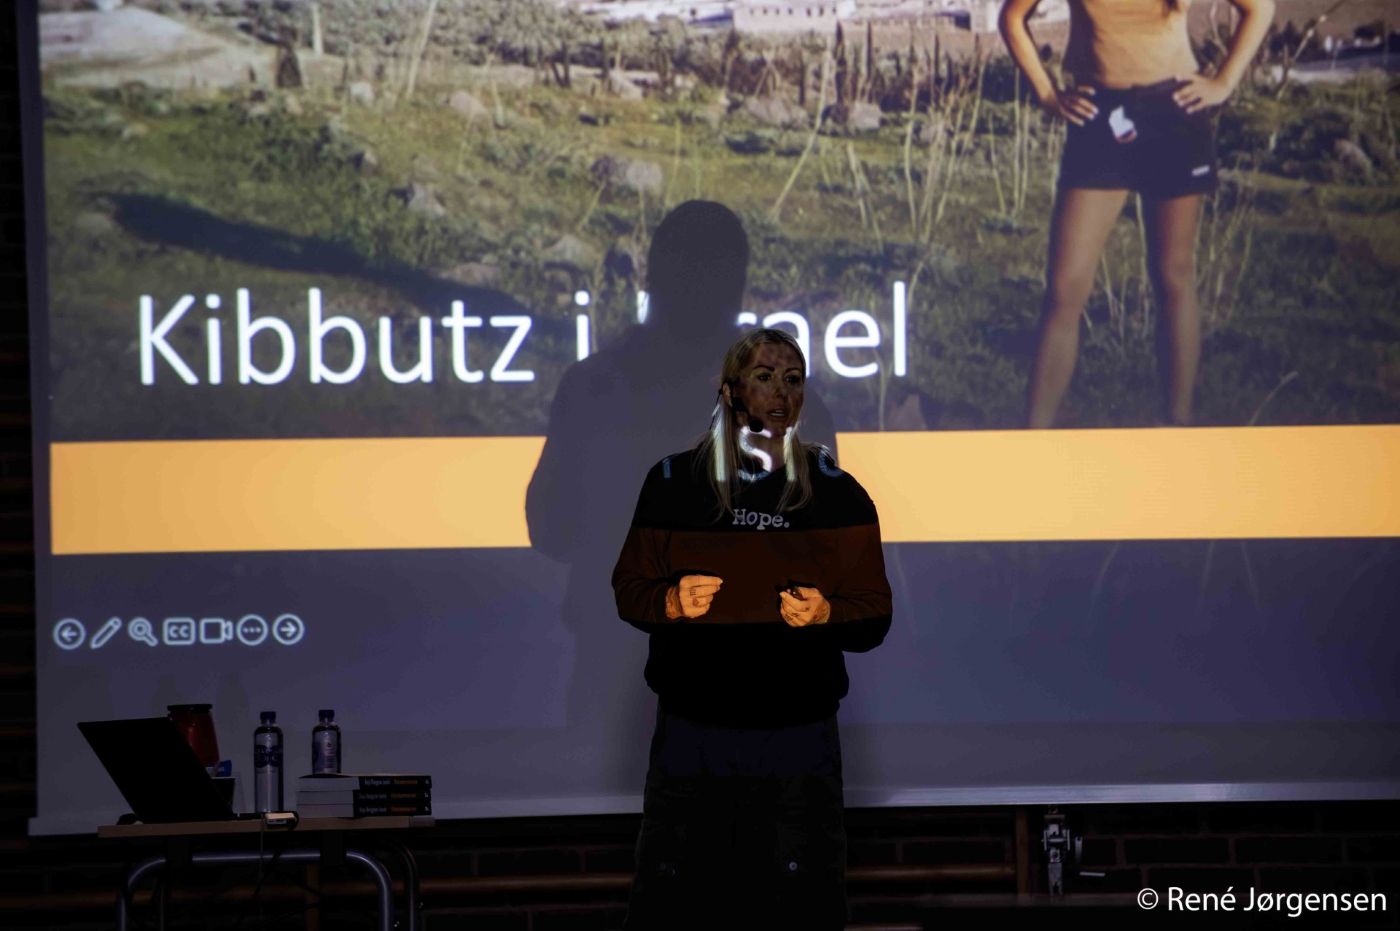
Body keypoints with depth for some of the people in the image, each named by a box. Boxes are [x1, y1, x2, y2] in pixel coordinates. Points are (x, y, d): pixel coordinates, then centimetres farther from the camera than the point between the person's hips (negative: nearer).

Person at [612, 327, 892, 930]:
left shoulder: (838, 495, 5)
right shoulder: (674, 482, 5)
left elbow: (874, 619, 3)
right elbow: (628, 589, 8)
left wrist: (824, 613, -18)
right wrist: (674, 601, -13)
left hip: (797, 738, 0)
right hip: (692, 730, 0)